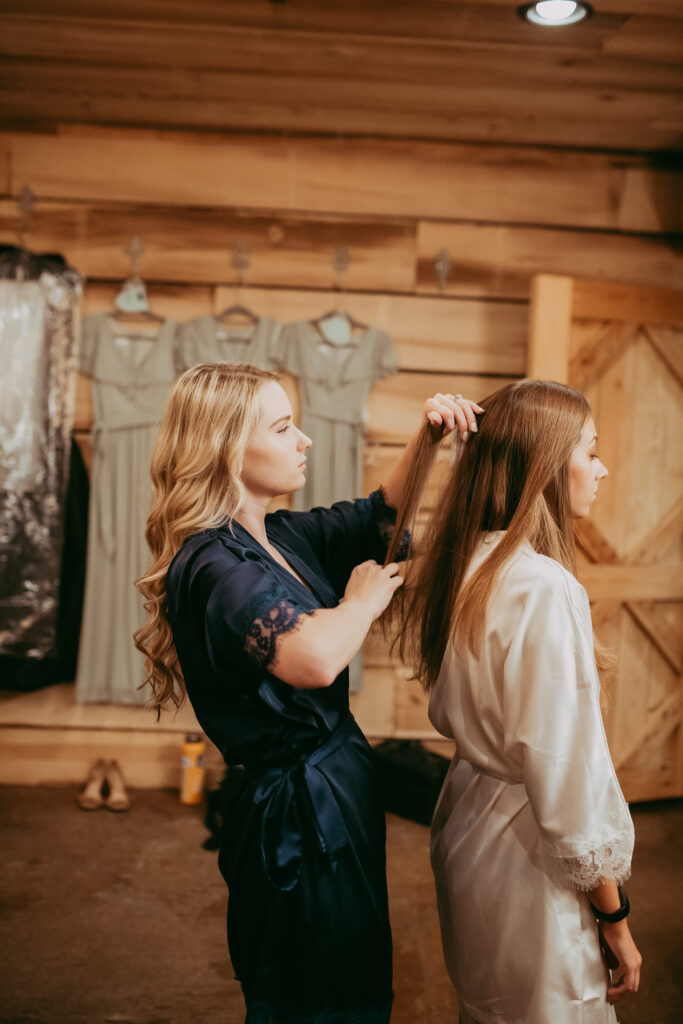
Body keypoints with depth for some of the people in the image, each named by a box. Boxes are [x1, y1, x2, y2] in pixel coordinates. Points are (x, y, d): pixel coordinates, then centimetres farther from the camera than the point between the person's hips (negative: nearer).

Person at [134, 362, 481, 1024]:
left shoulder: (283, 536, 4)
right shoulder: (212, 564, -23)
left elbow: (385, 512, 16)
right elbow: (314, 657, -39)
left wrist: (430, 437, 0)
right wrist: (364, 599, -18)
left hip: (336, 785, 9)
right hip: (302, 810, -9)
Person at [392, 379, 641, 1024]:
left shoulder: (462, 567, 2)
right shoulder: (543, 588, -25)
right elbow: (568, 770, -23)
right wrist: (614, 916, -12)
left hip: (467, 820, 9)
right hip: (527, 858, -8)